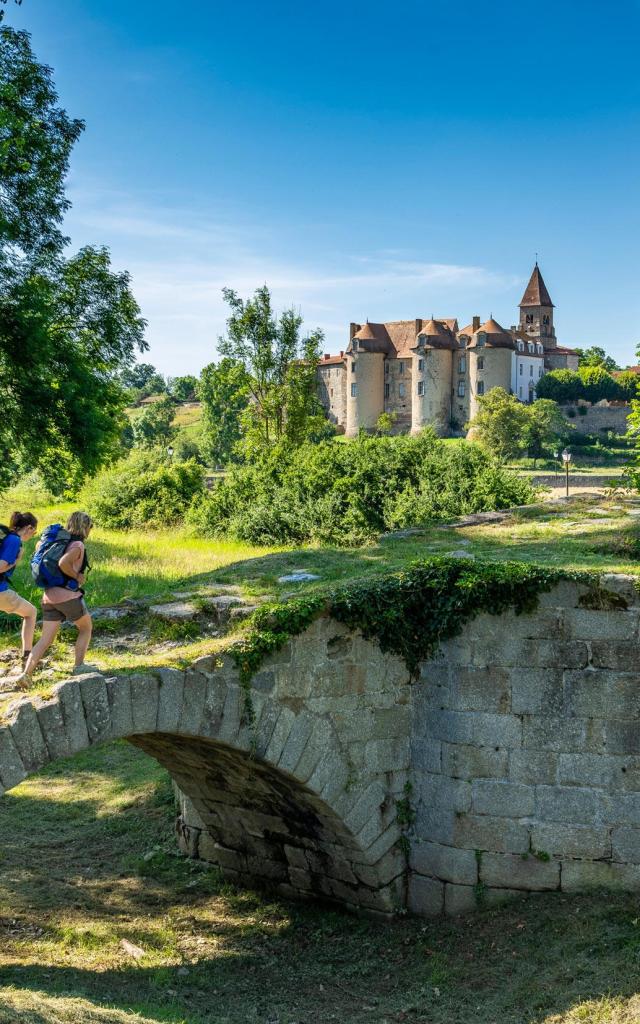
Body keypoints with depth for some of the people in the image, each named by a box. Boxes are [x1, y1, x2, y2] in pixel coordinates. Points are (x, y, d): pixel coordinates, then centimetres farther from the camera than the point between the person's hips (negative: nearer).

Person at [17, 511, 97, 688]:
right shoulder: (78, 545, -10)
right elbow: (63, 563, -27)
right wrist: (77, 576, -12)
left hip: (49, 597, 7)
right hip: (68, 595, -7)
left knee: (46, 639, 6)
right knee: (86, 628, 17)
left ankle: (26, 674, -6)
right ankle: (79, 666, 16)